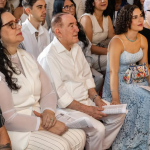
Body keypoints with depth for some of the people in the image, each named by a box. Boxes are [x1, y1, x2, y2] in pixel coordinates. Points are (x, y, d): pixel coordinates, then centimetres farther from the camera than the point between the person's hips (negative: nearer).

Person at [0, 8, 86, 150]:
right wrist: (44, 125, -16)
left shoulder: (27, 57, 11)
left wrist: (49, 111, -13)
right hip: (15, 130, -7)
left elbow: (48, 92, 8)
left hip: (39, 119, 7)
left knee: (78, 136, -11)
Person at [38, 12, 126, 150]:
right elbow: (58, 94, -20)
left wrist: (95, 97, -2)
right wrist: (86, 109, -17)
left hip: (87, 98, 9)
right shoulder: (48, 57, -19)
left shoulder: (76, 48, 9)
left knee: (119, 115, 2)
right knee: (98, 129, -23)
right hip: (66, 106, -9)